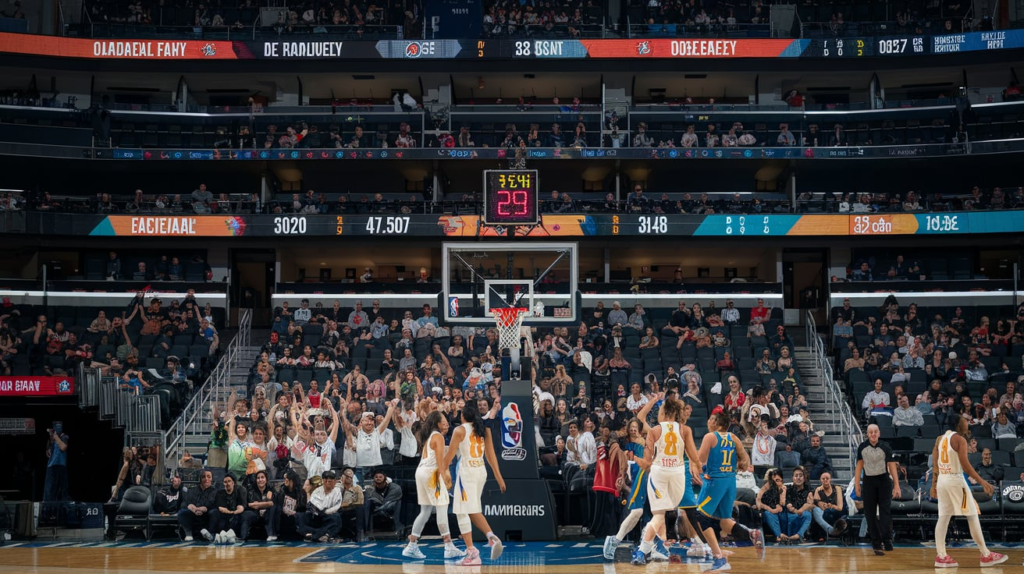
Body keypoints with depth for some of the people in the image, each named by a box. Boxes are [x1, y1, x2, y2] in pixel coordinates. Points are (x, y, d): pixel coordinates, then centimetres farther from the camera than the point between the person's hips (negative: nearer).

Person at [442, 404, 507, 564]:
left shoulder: (460, 430, -5)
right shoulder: (485, 430, 10)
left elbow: (450, 455, -3)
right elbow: (491, 456, 11)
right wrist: (498, 476, 15)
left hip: (466, 471, -6)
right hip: (481, 471, 6)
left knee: (462, 512, -4)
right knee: (475, 510, 19)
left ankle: (472, 552, -10)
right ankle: (491, 536, -2)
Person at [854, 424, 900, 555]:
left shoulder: (885, 447, -6)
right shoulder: (862, 447, 1)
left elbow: (892, 466, -7)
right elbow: (859, 465, 7)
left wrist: (896, 485, -12)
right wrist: (857, 483, 3)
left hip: (884, 480, -2)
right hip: (868, 481, 2)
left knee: (885, 511, -7)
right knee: (870, 513, 1)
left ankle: (887, 540, -7)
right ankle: (876, 543, 6)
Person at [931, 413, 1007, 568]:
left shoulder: (940, 439, 12)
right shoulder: (959, 439, -10)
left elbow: (934, 465, 13)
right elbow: (965, 464, -17)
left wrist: (934, 484, 19)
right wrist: (981, 481, -17)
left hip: (942, 480, 7)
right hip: (955, 480, -7)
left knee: (943, 517, 7)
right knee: (972, 517, -2)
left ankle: (941, 556, 3)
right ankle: (986, 555, 1)